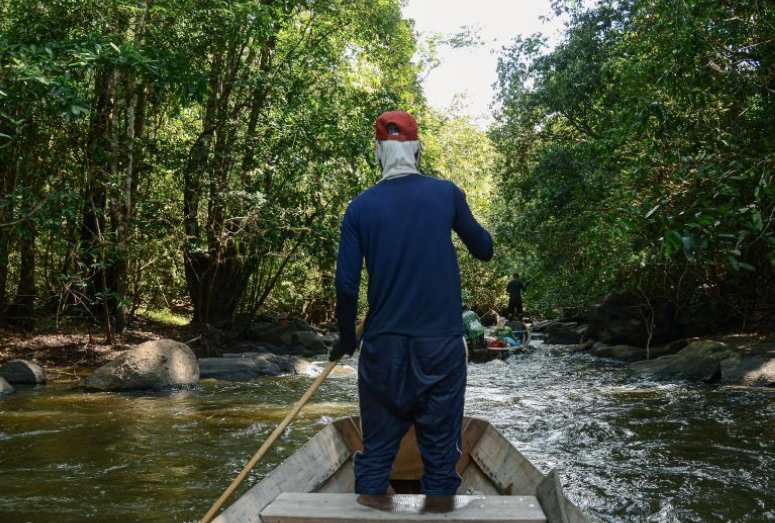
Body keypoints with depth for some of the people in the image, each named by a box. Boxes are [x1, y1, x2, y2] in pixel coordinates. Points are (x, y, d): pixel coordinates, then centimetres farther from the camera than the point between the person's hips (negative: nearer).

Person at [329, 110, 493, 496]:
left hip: (383, 348, 1)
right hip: (441, 346, 0)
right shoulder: (446, 194, -1)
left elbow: (346, 284, -3)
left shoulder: (361, 206, -1)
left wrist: (346, 338, 12)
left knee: (375, 456, 10)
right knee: (440, 458, 6)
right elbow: (484, 250, 11)